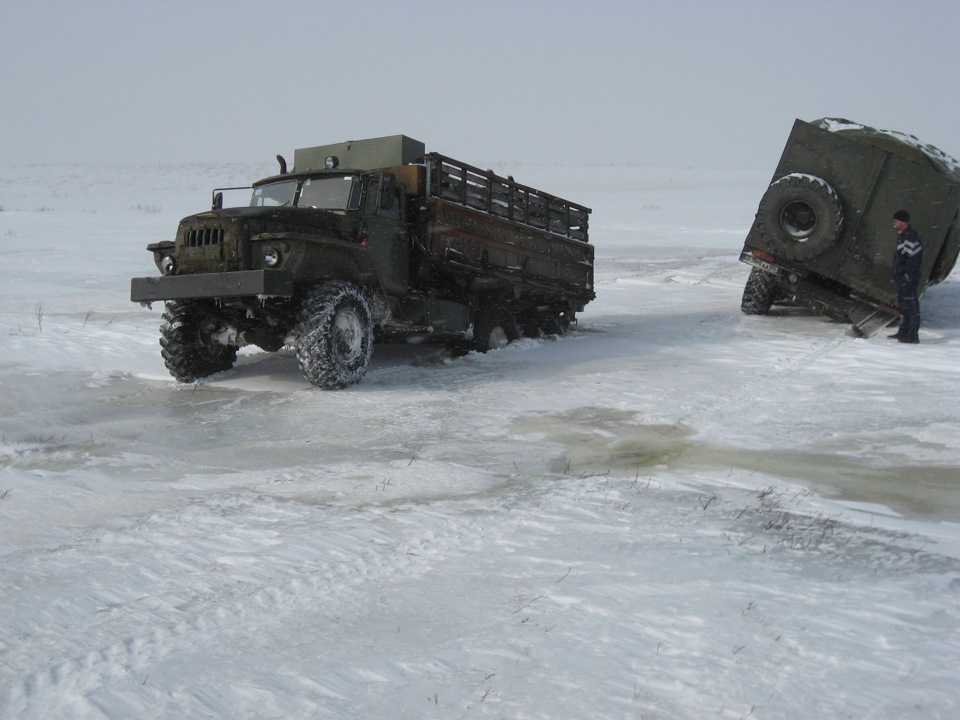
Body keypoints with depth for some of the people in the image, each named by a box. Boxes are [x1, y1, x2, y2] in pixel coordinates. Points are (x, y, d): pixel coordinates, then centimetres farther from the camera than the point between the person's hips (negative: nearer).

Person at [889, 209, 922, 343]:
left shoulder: (911, 237, -16)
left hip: (909, 278, -11)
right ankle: (903, 332, 27)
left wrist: (909, 276, -21)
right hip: (901, 277, 11)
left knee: (911, 305, -7)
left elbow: (914, 259, -21)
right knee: (903, 304, 17)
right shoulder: (901, 236, 16)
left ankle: (913, 335, -4)